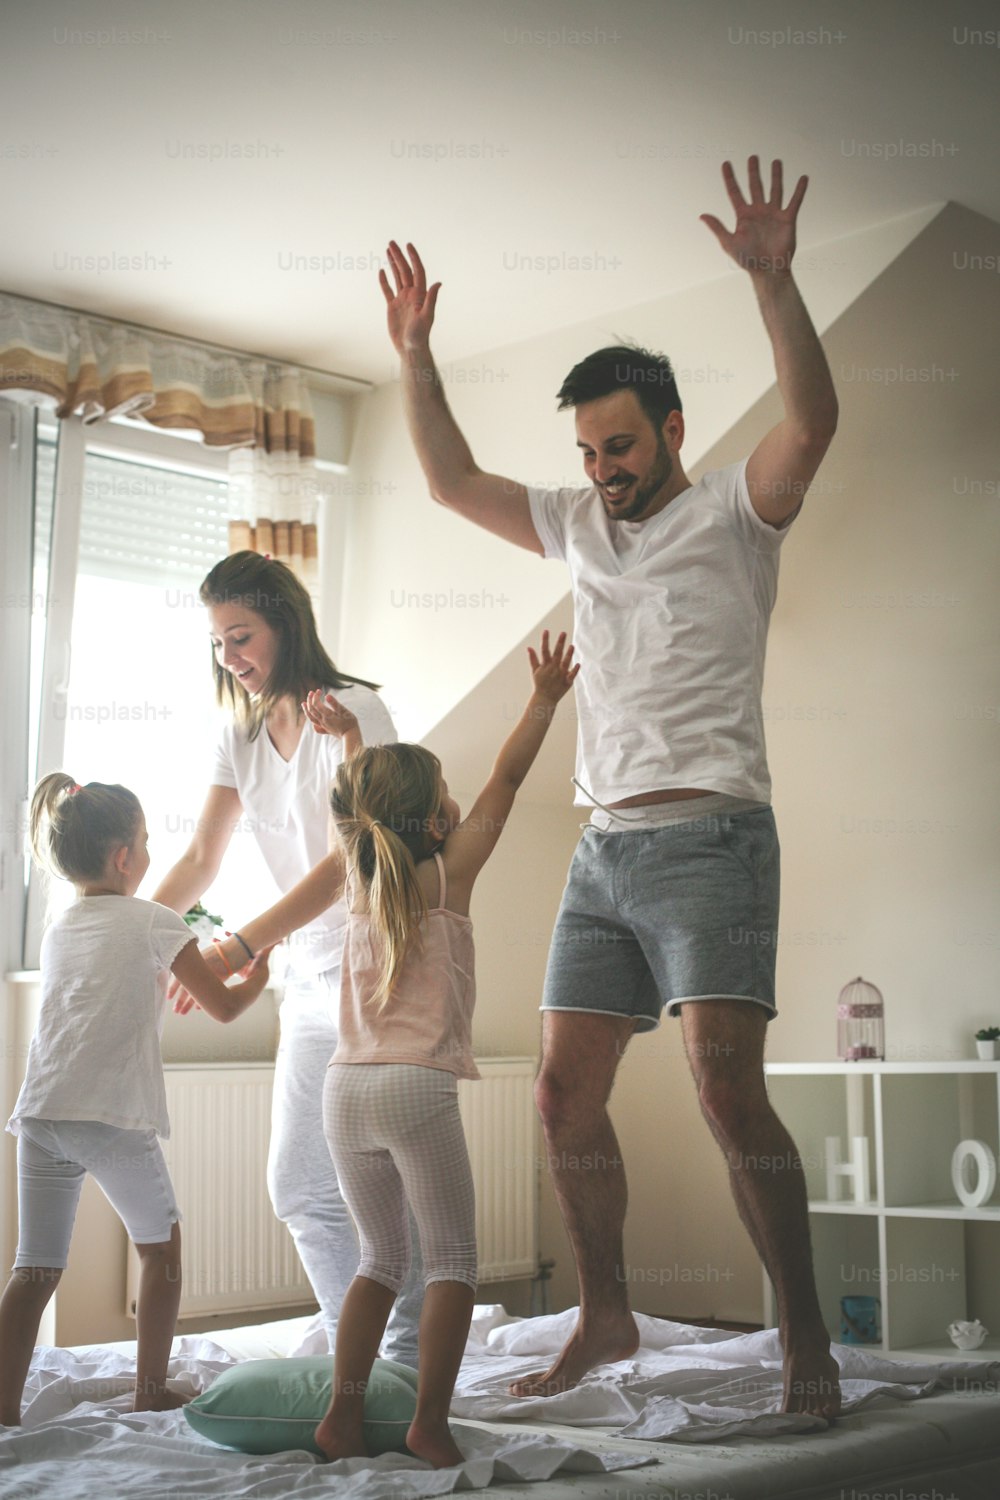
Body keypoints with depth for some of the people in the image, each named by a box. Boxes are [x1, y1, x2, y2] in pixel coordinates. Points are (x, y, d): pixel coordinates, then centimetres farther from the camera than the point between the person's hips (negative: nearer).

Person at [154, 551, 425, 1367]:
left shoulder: (354, 710, -12)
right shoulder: (241, 736, 10)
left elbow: (348, 860, -20)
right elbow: (200, 859, 6)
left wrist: (239, 947, -28)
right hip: (311, 974, 8)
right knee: (301, 1187, 10)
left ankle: (410, 1362, 4)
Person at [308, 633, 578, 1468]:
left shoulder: (363, 876, 14)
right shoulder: (449, 873, 1)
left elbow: (370, 800, 32)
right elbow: (506, 779, 4)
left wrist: (354, 740, 42)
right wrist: (545, 700, 10)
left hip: (346, 1086, 6)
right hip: (417, 1086, -6)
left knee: (382, 1260, 17)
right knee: (453, 1261, 4)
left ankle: (344, 1415, 11)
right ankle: (431, 1423, -3)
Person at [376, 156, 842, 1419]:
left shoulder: (732, 511, 1)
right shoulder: (577, 527, 18)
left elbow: (811, 422, -18)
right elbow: (452, 481, 22)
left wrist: (773, 281, -28)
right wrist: (414, 355, 13)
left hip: (708, 840, -6)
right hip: (603, 850, 7)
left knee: (728, 1092, -16)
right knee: (564, 1096, 5)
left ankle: (805, 1339, -4)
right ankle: (605, 1316, 22)